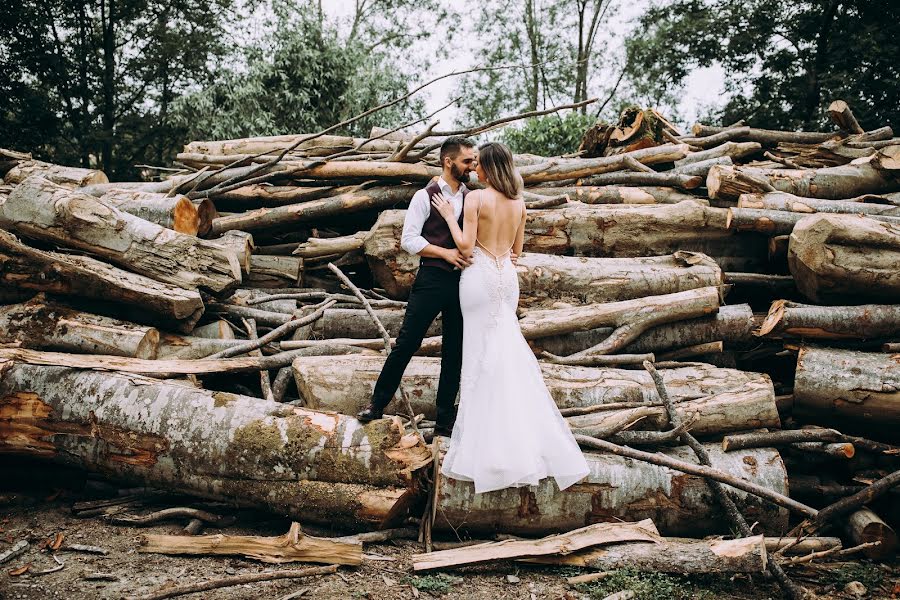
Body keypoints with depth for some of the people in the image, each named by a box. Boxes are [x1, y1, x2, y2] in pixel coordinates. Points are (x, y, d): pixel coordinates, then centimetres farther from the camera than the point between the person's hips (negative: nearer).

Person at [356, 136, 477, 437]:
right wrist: (446, 253, -16)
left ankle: (445, 418, 21)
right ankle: (377, 404, 15)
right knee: (407, 343, -2)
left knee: (454, 351, 9)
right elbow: (409, 239, -9)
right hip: (431, 280, -5)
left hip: (462, 281, 5)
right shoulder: (425, 196, -3)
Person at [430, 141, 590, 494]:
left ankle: (485, 445, 6)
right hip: (508, 276, 6)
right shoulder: (518, 202, 7)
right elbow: (517, 248, 14)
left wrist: (449, 215, -3)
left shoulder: (476, 198, -11)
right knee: (508, 353, 13)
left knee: (482, 353, 1)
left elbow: (466, 246, -14)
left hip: (481, 275, -6)